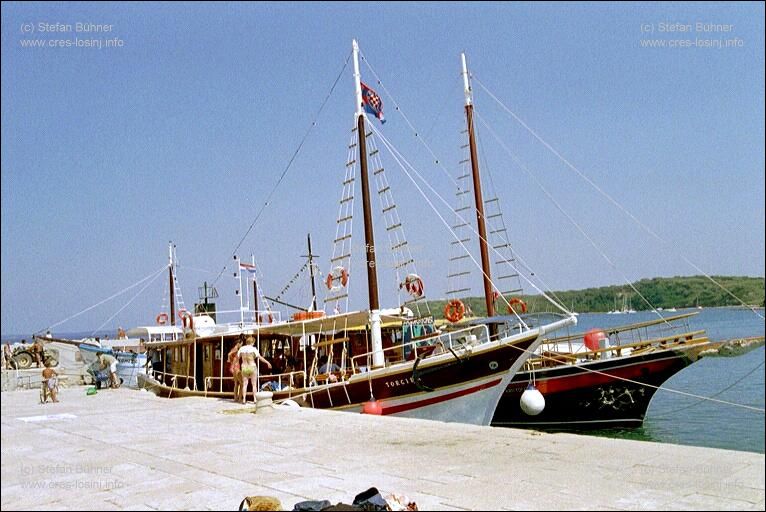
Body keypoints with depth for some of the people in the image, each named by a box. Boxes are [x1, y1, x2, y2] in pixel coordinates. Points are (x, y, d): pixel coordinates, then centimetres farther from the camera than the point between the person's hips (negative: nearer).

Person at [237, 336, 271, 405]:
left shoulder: (242, 348, 0)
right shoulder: (253, 349, -10)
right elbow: (260, 357, -14)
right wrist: (267, 362, -8)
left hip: (244, 368, 3)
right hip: (252, 367, -3)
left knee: (244, 384, 7)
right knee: (254, 385, 6)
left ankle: (244, 399, 3)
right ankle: (254, 399, 5)